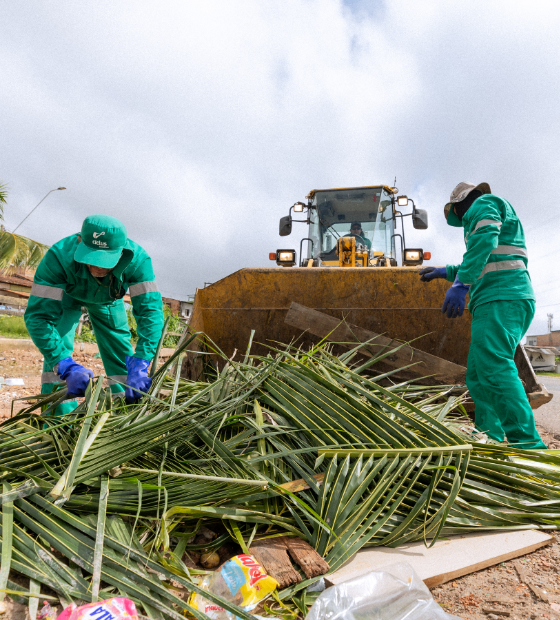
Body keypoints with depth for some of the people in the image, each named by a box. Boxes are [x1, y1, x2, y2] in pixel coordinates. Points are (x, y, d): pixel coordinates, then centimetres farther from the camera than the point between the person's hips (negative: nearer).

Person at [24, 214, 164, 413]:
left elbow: (150, 309, -43)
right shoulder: (60, 256, -43)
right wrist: (67, 366, -54)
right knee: (56, 350, -20)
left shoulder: (137, 259, -40)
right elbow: (38, 315, -42)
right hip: (67, 297, -1)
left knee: (121, 354, -2)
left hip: (108, 299, 1)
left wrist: (139, 364, -55)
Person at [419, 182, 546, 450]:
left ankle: (527, 444, -23)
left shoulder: (483, 204, 6)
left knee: (495, 367, -21)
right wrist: (446, 271, 42)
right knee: (478, 376, 8)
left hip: (500, 300, -10)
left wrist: (460, 283, -25)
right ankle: (489, 440, 10)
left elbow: (485, 238, -17)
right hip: (501, 300, 10)